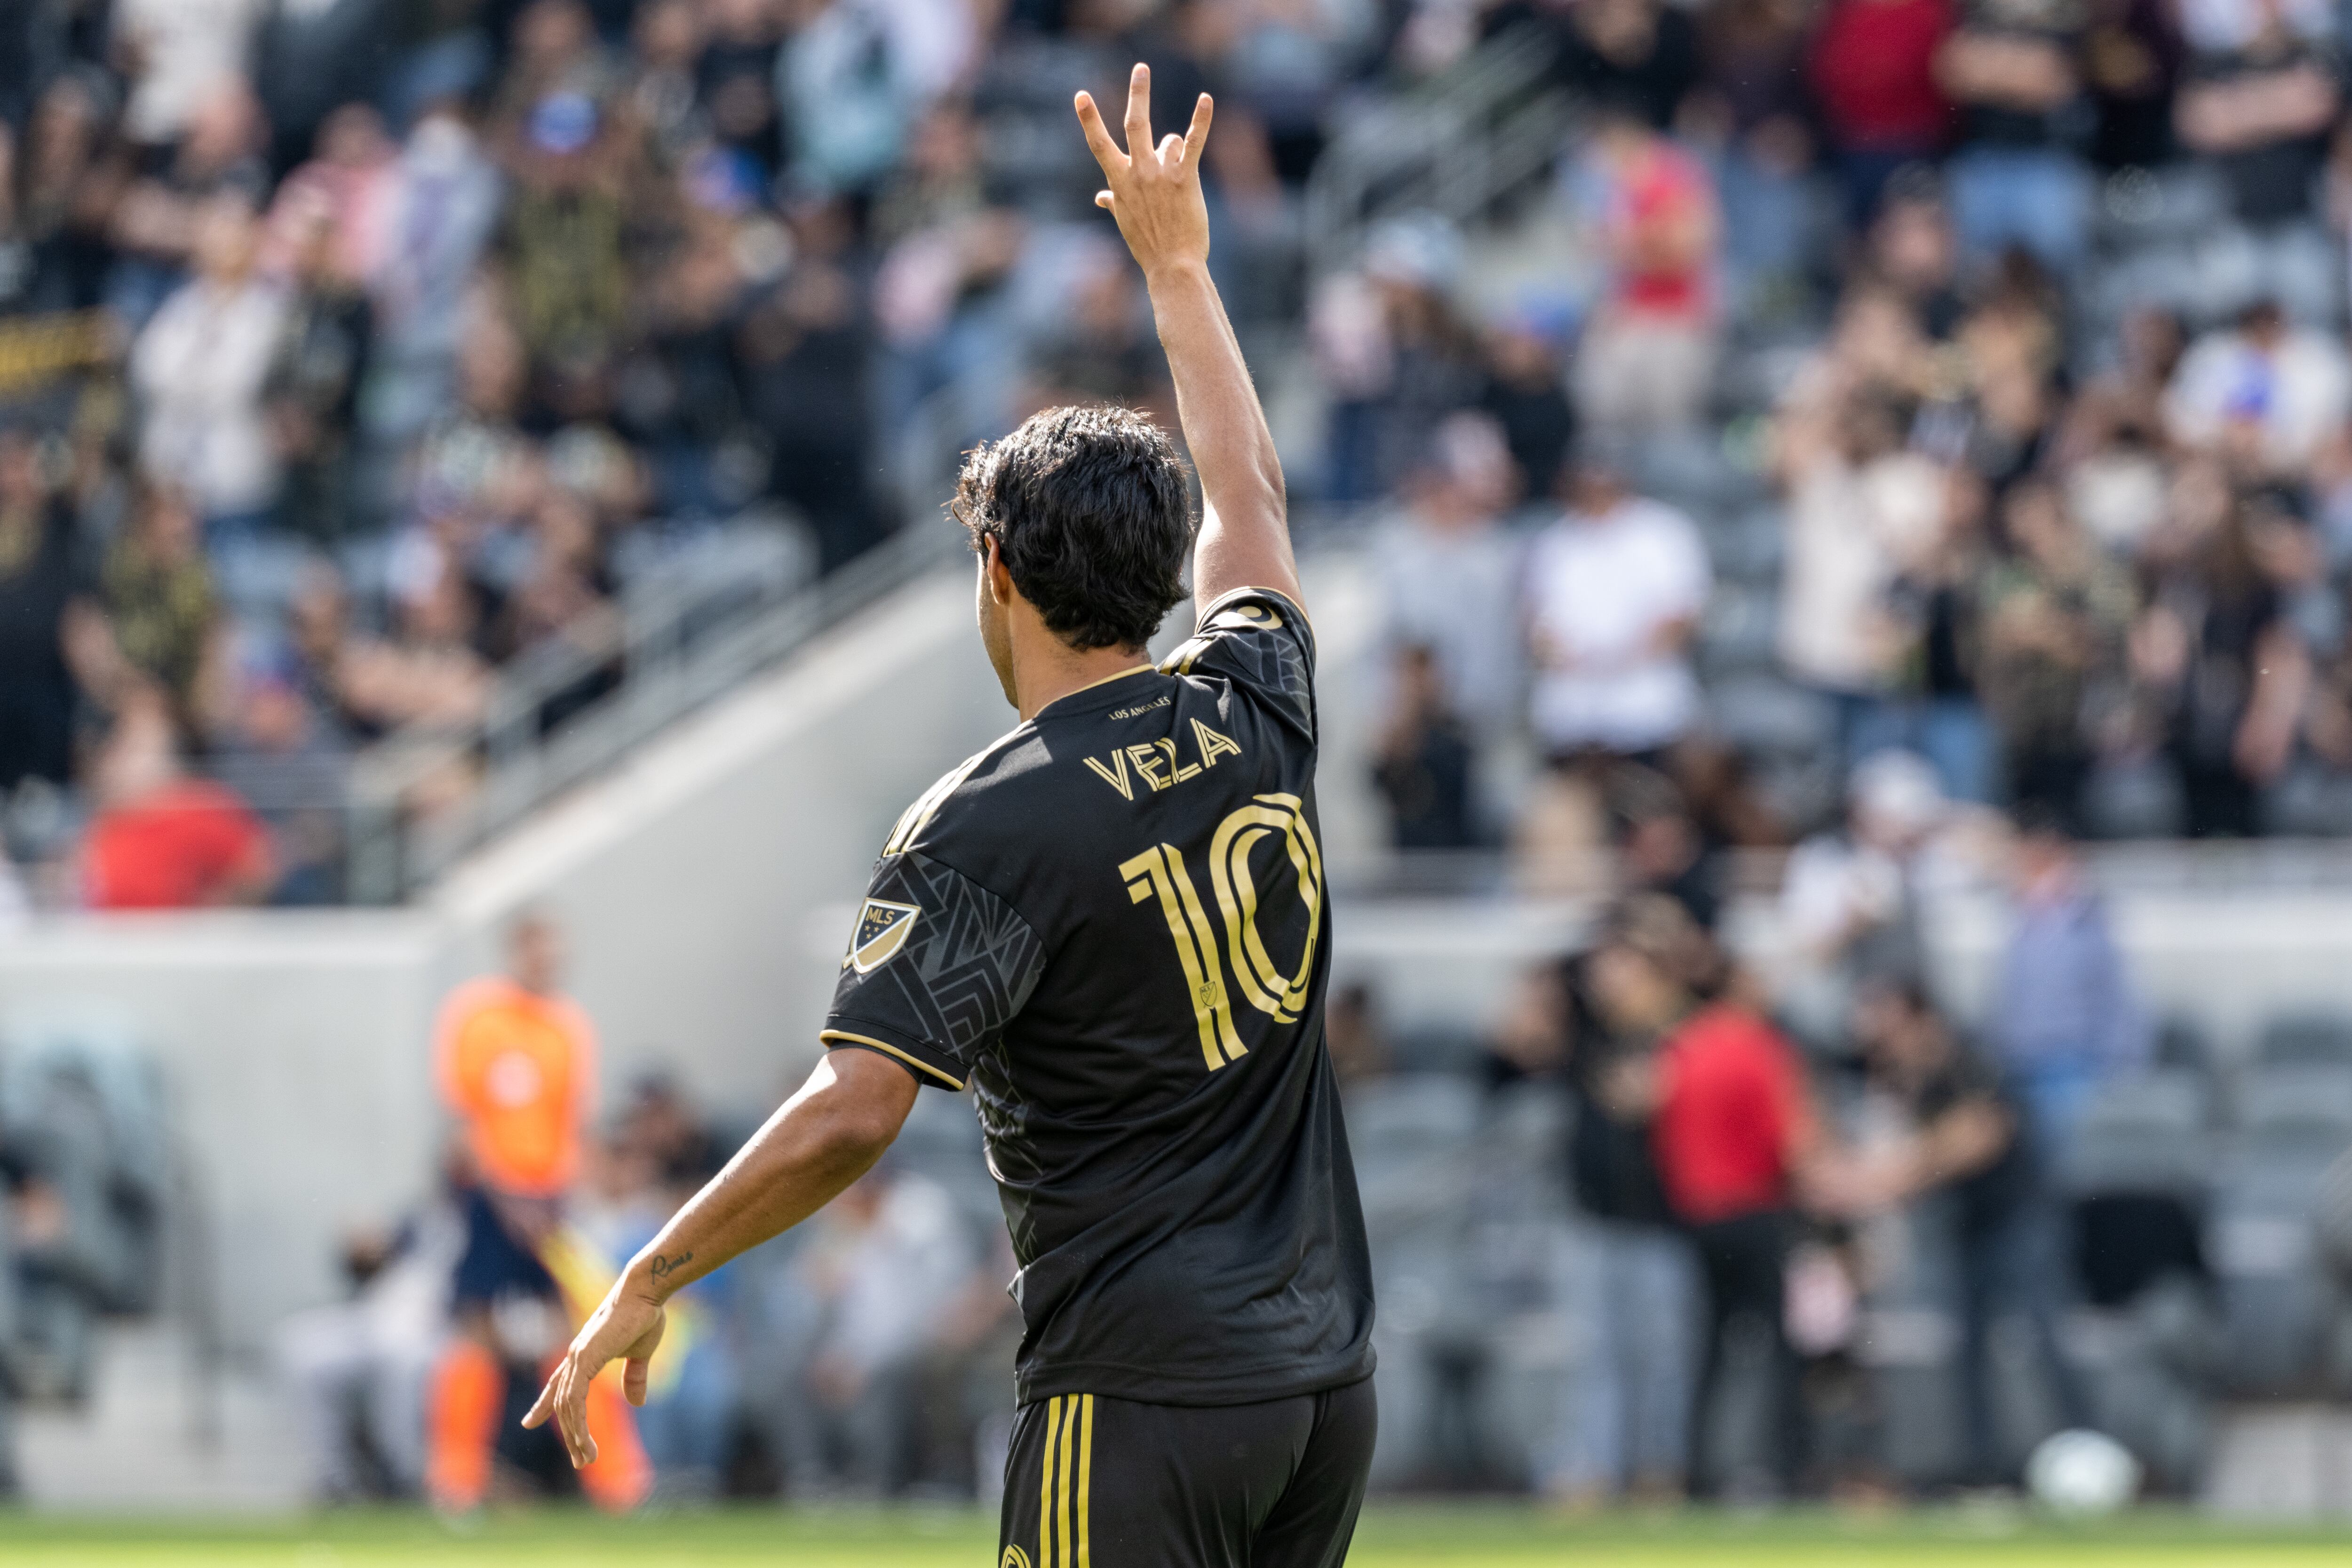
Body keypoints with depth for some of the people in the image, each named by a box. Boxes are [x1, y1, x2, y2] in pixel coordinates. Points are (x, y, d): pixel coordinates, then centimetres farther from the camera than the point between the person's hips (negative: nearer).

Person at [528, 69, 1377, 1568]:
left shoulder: (988, 829, -12)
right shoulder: (1254, 716, 6)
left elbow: (850, 1114, -21)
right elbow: (1247, 488, 27)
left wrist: (649, 1284, -11)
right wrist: (1178, 261, 41)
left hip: (1144, 1390, -7)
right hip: (1331, 1381, 7)